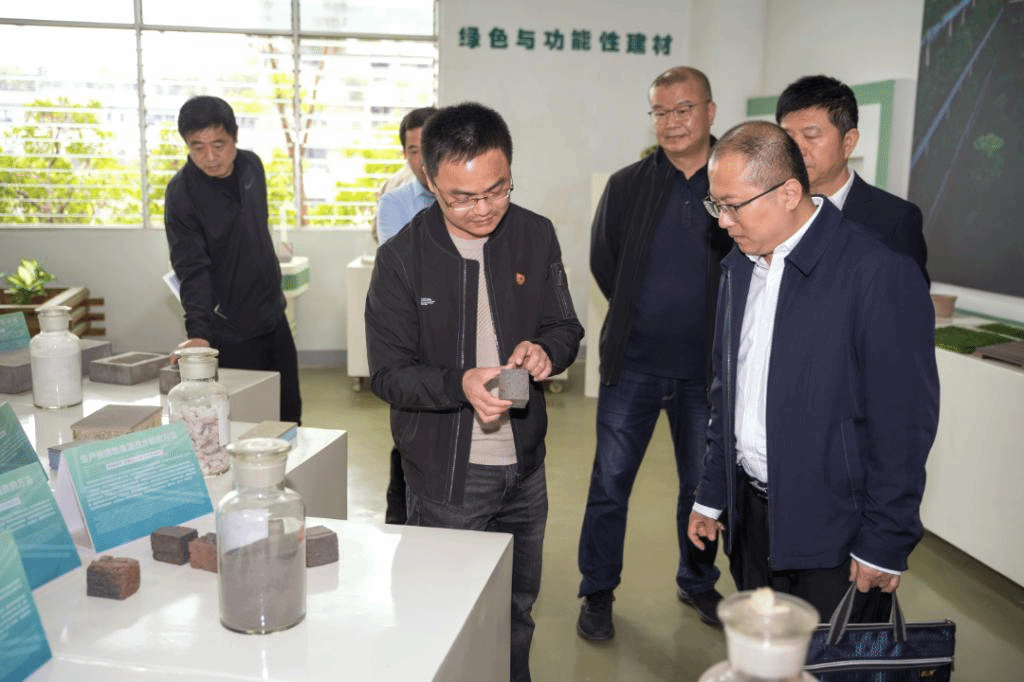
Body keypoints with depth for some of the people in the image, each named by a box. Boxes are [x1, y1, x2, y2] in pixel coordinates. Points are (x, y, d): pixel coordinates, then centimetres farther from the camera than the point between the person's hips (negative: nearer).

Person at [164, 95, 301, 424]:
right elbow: (192, 270, -22)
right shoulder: (182, 193, -17)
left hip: (273, 318, 6)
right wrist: (198, 331, -35)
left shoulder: (252, 165, 1)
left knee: (290, 415, 16)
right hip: (230, 332, -6)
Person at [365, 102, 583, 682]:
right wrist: (460, 384, -30)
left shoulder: (536, 235, -3)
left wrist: (546, 349, -18)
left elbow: (566, 327, 6)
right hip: (446, 476, -3)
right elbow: (389, 373, -12)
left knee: (519, 612, 21)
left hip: (525, 465, 4)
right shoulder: (403, 258, -12)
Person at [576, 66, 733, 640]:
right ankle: (598, 593, 23)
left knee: (702, 485, 15)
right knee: (610, 483, 6)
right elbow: (604, 263, 8)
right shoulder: (627, 185, 0)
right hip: (634, 362, 0)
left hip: (706, 367, 0)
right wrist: (639, 318, 8)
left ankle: (698, 584, 37)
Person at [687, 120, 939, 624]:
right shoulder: (739, 266, 7)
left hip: (835, 533, -6)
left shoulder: (880, 274, -16)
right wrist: (711, 495, 15)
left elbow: (903, 422, -15)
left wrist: (885, 545, -12)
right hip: (751, 519, 6)